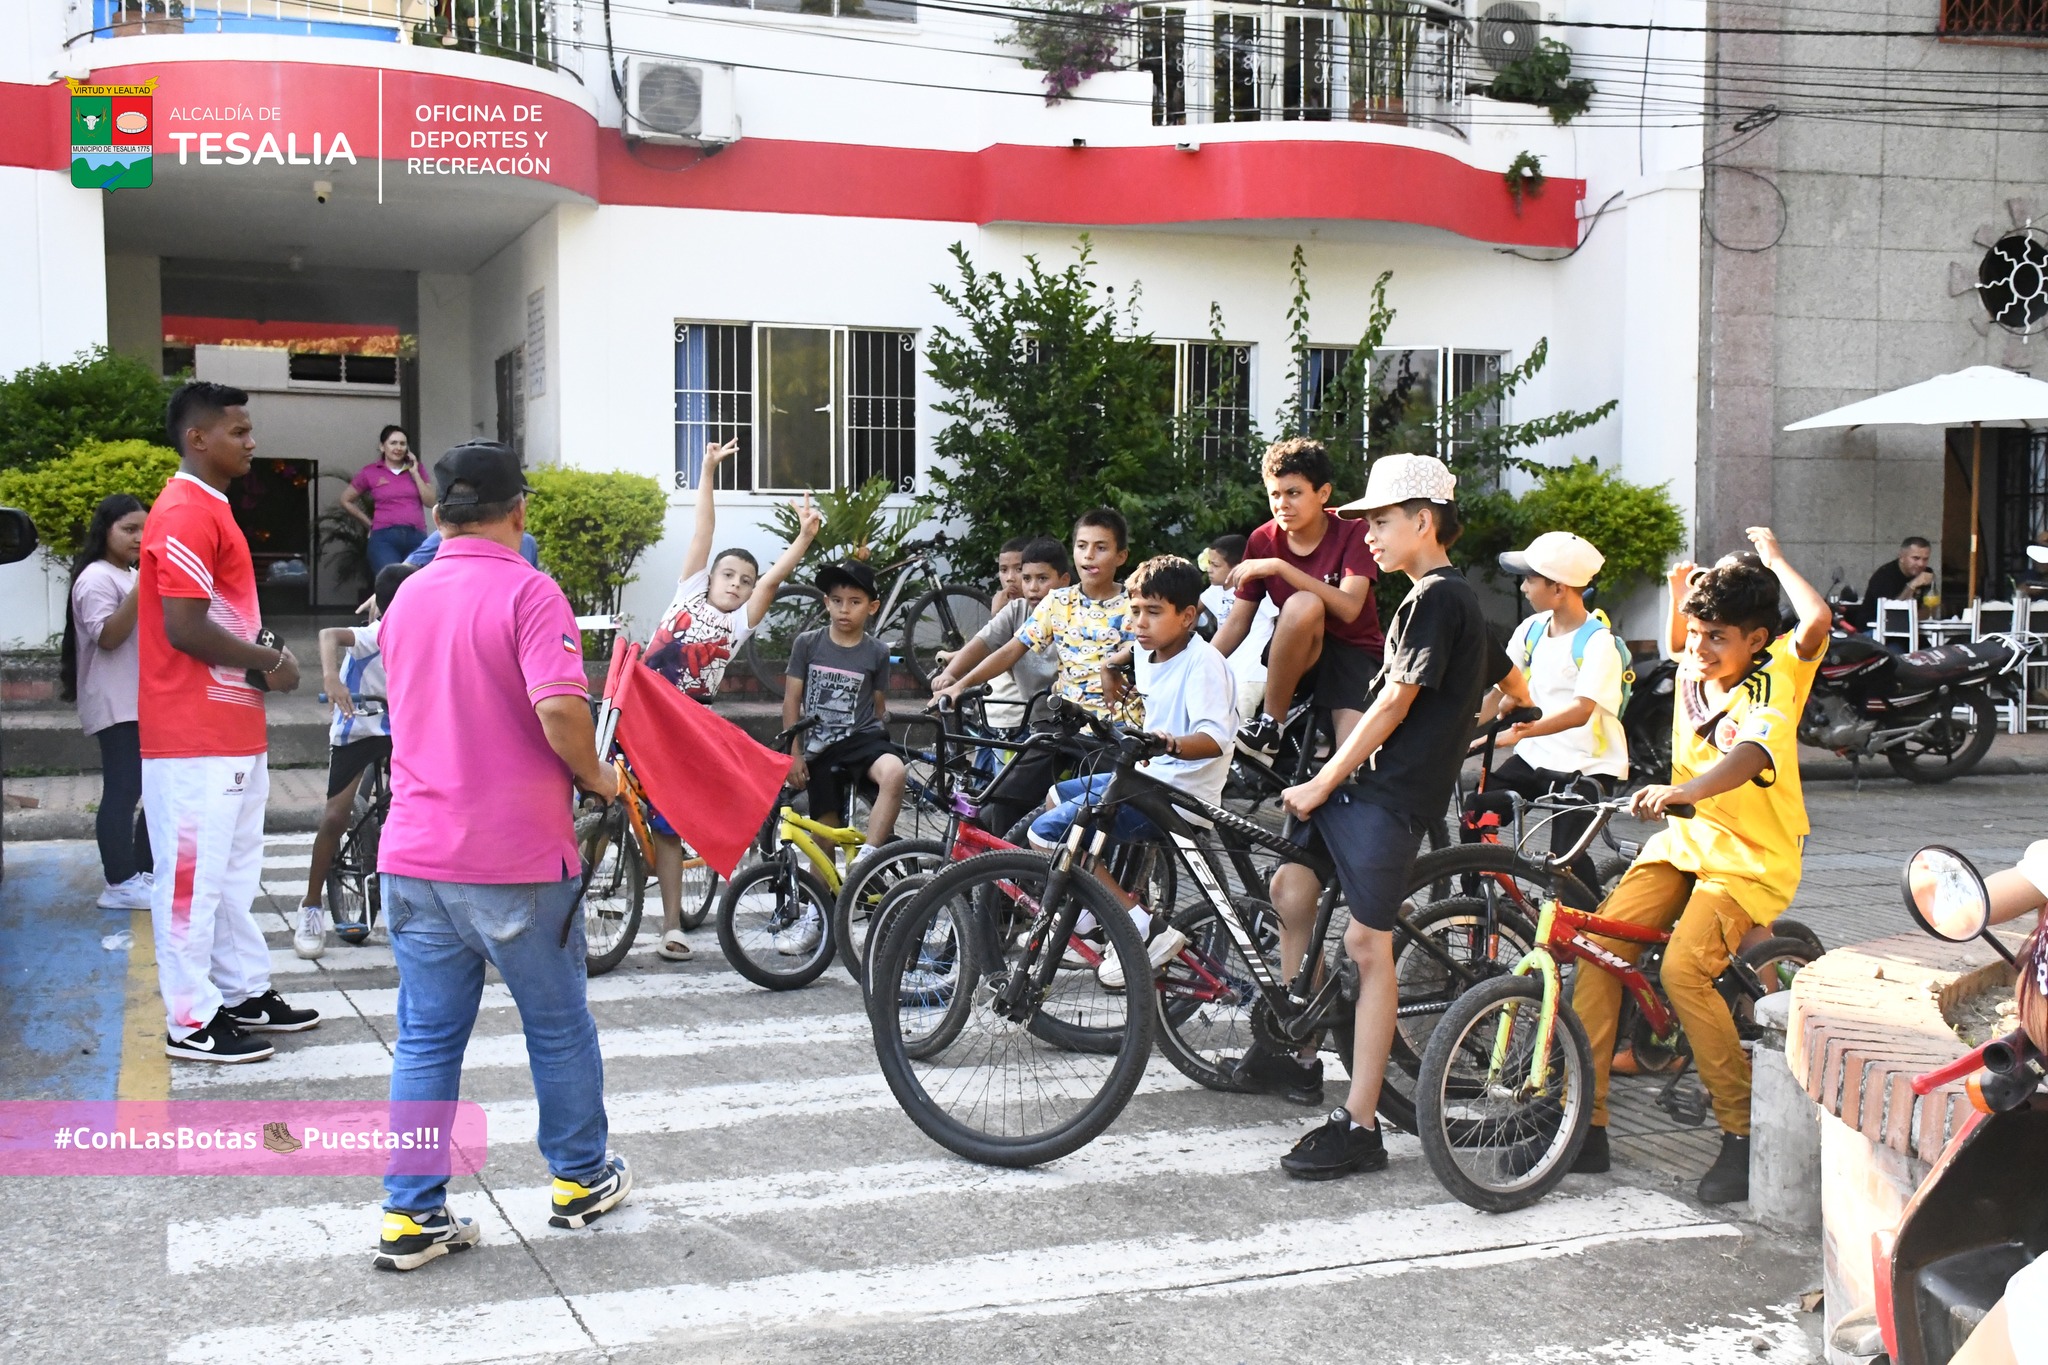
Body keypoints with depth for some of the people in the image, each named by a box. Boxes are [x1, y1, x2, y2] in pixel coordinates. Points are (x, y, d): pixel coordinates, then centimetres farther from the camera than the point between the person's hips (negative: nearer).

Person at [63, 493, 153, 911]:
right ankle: (120, 884, -8)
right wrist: (140, 592, -28)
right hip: (116, 705, -10)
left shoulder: (131, 577, 19)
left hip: (146, 701, 10)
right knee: (123, 790, -10)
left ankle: (142, 870, 20)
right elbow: (107, 636, -21)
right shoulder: (97, 578, -11)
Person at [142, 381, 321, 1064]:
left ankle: (245, 993, 27)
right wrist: (268, 662, -10)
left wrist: (261, 661, 7)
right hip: (194, 736, -10)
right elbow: (184, 628, -22)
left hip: (233, 731, 10)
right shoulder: (185, 514, -15)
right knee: (195, 875, -3)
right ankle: (193, 1023, 3)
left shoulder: (209, 509, 17)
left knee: (236, 872, 17)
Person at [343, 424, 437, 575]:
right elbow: (346, 501, 17)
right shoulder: (370, 472, 8)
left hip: (416, 537, 2)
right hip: (385, 538, -2)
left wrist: (415, 474, 2)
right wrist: (369, 523, 15)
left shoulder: (415, 468, 16)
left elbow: (430, 502, 7)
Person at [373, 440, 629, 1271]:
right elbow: (558, 709, -25)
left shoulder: (407, 597, 9)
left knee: (426, 1037, 10)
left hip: (413, 853, 5)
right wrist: (595, 778, -7)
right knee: (558, 1025, 13)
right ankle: (581, 1180, 27)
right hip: (515, 858, -5)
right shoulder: (527, 591, -12)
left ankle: (410, 1217, 10)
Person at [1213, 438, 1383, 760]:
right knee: (1303, 605, -36)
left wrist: (1280, 567, -32)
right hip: (1295, 656, 2)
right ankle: (1268, 726, -25)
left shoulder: (1352, 532, -11)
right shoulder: (1262, 541, -2)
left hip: (1353, 652, -2)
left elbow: (1349, 607, -26)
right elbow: (1238, 621, -2)